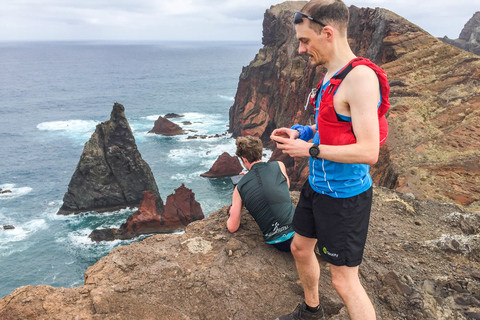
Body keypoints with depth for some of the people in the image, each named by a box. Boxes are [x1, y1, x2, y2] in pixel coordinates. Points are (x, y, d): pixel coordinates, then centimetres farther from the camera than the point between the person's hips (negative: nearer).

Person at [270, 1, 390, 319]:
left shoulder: (360, 77, -23)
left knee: (345, 281, 0)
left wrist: (309, 149, -21)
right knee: (301, 248, 24)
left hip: (344, 195, -10)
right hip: (317, 185, 10)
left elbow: (368, 152, -28)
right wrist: (302, 131, 5)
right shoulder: (331, 75, 7)